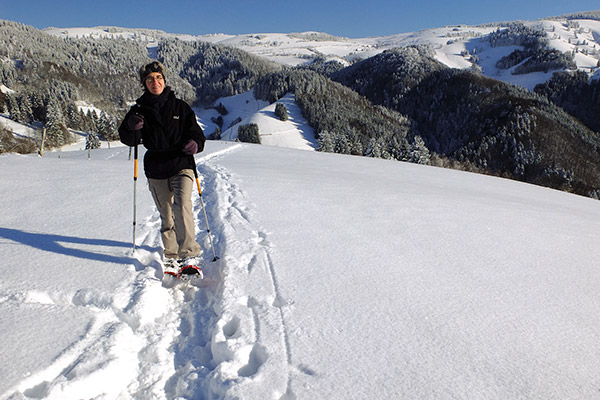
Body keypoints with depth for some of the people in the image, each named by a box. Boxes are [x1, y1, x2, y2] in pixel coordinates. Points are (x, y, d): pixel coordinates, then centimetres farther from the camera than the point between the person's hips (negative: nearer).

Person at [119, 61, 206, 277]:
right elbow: (129, 140, 2)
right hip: (156, 171, 2)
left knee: (182, 206, -23)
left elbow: (196, 133, 7)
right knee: (166, 217, 9)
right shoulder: (140, 109, 7)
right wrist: (131, 127, -21)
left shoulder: (180, 107, 5)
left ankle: (190, 256, -21)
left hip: (182, 166, -2)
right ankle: (171, 259, 23)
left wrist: (195, 144, -16)